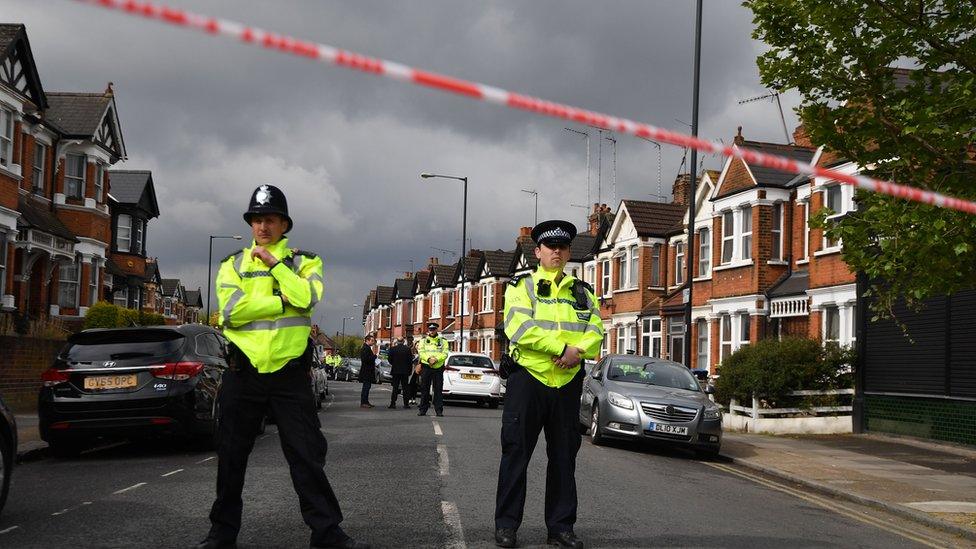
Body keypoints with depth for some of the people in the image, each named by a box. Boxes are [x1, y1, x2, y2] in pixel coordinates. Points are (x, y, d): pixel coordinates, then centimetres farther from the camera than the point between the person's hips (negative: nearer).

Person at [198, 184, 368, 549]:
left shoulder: (304, 262, 8)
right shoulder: (233, 265, 9)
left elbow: (306, 297, -14)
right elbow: (232, 310, -9)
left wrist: (274, 263, -11)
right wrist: (285, 301, -11)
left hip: (289, 372, -1)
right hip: (243, 371, 2)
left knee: (307, 454, -2)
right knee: (231, 457, 9)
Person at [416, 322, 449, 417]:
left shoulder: (443, 341, 10)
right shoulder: (423, 341, 12)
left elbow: (445, 354, -1)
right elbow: (421, 353, -1)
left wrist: (436, 359, -18)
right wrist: (429, 358, -19)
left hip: (438, 367, 0)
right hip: (426, 367, 1)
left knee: (438, 390, -2)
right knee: (425, 389, 3)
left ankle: (439, 410, 1)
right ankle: (423, 410, 9)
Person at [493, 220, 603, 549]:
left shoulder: (583, 292, 14)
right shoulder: (522, 286, 2)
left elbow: (595, 331, 3)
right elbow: (519, 327, -14)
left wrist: (578, 352, -19)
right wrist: (562, 348, -19)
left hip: (568, 382, 4)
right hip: (528, 378, -3)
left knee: (564, 456, 8)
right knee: (516, 452, 0)